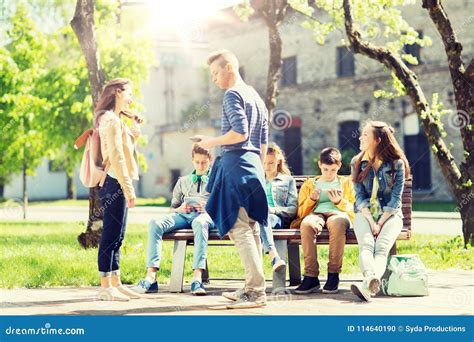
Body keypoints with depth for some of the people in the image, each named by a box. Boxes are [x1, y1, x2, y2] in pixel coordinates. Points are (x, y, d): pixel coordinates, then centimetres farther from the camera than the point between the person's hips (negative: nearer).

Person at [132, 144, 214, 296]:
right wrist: (180, 208, 4)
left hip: (207, 215, -3)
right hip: (183, 215, 3)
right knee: (155, 223, -29)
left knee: (199, 223, -44)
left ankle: (197, 277, -54)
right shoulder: (183, 181, 32)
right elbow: (173, 208, 28)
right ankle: (151, 276, -40)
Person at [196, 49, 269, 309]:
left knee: (239, 229, -11)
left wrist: (212, 142, -6)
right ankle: (254, 288, 13)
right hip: (254, 167, 10)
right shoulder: (256, 97, 20)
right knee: (251, 229, 11)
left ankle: (256, 292, -15)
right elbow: (264, 141, 21)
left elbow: (240, 132, -19)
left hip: (236, 163, -10)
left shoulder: (232, 94, -8)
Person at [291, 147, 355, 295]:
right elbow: (301, 213, 19)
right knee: (306, 223, -39)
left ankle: (333, 275, -36)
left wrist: (339, 201, -3)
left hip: (338, 214, -1)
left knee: (337, 222, -41)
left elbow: (354, 210, 14)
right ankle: (311, 276, -38)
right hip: (316, 214, 1)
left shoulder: (346, 182, 25)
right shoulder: (309, 184, 26)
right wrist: (312, 199, 1)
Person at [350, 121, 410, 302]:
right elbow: (359, 195, 1)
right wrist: (371, 222, -13)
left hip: (390, 214, -2)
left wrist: (380, 223, -14)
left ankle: (368, 286, -57)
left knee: (382, 247, -30)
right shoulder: (357, 163, 8)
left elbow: (395, 198, -5)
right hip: (364, 213, 2)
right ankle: (372, 280, -58)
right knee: (366, 244, -30)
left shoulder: (396, 163, -1)